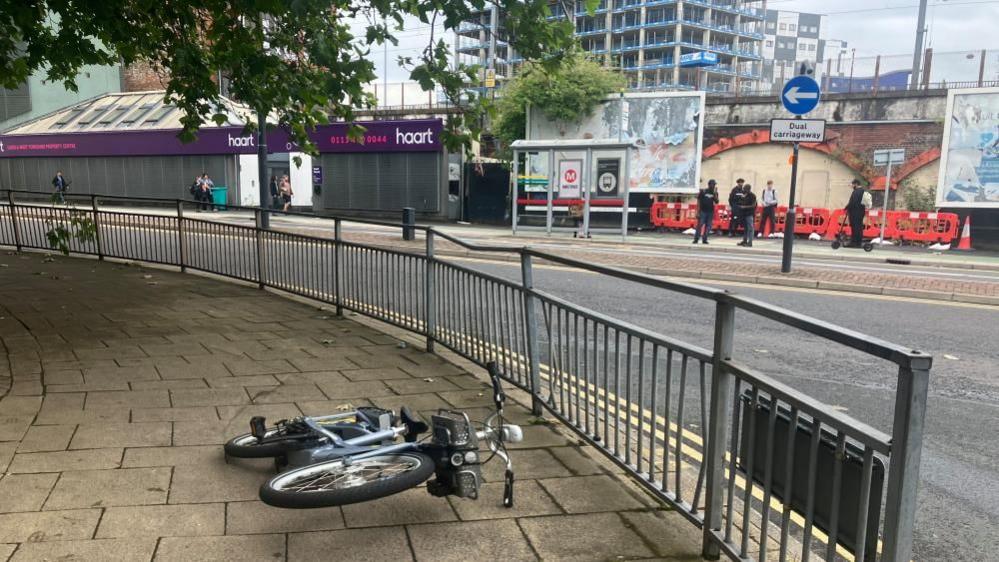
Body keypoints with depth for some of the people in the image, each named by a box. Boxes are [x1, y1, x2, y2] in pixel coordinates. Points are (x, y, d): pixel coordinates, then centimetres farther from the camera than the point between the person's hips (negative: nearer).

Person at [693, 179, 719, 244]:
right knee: (699, 225, -8)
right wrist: (698, 212, -7)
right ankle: (696, 239, -5)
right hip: (703, 211, -3)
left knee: (708, 226, 1)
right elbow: (699, 202, -1)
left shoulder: (715, 193, 9)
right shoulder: (703, 191, -1)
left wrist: (715, 194, -12)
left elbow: (716, 202, -2)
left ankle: (705, 239, 7)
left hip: (710, 212, 3)